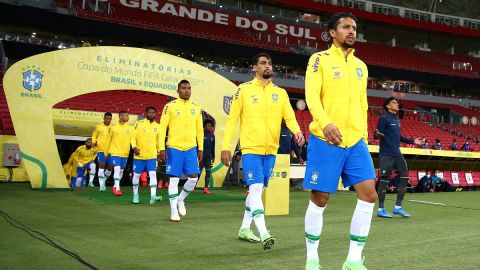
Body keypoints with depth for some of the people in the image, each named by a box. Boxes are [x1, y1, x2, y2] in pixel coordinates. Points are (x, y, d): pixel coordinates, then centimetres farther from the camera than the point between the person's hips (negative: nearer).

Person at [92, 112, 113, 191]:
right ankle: (101, 184, -6)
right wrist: (94, 142, -4)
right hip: (101, 149, -2)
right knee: (101, 165, -10)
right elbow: (94, 135, 14)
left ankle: (103, 180, 29)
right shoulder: (99, 127, 4)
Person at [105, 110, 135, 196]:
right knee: (117, 169, -15)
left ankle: (115, 186, 30)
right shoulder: (113, 128, -1)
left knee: (121, 171, 12)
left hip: (125, 153, 3)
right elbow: (108, 141, 8)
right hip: (114, 152, -3)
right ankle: (117, 189, -11)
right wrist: (106, 153, 11)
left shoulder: (131, 128, 1)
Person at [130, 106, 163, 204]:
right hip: (139, 155, -1)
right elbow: (133, 137, -6)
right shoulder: (139, 123, -4)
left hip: (152, 155, 1)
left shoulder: (157, 126, 6)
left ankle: (153, 196, -18)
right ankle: (135, 195, 25)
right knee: (136, 175, 8)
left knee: (153, 174, -13)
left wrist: (159, 151, 18)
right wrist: (134, 147, -22)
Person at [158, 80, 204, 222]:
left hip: (191, 148, 4)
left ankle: (180, 199, 26)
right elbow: (162, 127, -4)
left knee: (193, 177, -1)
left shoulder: (196, 108, 10)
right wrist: (162, 148, -9)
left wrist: (200, 149, 10)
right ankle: (174, 210, 10)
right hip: (174, 147, -4)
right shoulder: (170, 106, -2)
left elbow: (199, 130, 15)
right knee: (174, 179, 0)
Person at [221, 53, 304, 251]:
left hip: (271, 149, 5)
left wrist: (297, 131, -23)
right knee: (256, 188, -15)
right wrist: (226, 147, -6)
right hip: (251, 148, -5)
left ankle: (244, 229, 26)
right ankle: (264, 234, -17)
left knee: (258, 190, 13)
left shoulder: (280, 92, 9)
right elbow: (232, 119, -1)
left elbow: (290, 116, 0)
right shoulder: (244, 89, -1)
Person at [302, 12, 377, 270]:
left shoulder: (360, 66, 18)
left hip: (355, 142, 6)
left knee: (369, 193, -5)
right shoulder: (319, 59, 0)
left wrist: (363, 137, 15)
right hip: (325, 140, -5)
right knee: (320, 199, 0)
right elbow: (311, 95, -13)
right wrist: (325, 123, -29)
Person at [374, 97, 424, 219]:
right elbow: (376, 134, -14)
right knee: (384, 180, -4)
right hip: (386, 155, -8)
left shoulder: (397, 120, 17)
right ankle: (381, 209, 4)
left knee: (405, 177, 5)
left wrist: (412, 141, 28)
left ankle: (398, 207, 14)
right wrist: (377, 134, -37)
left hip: (397, 154, 8)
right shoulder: (384, 118, -7)